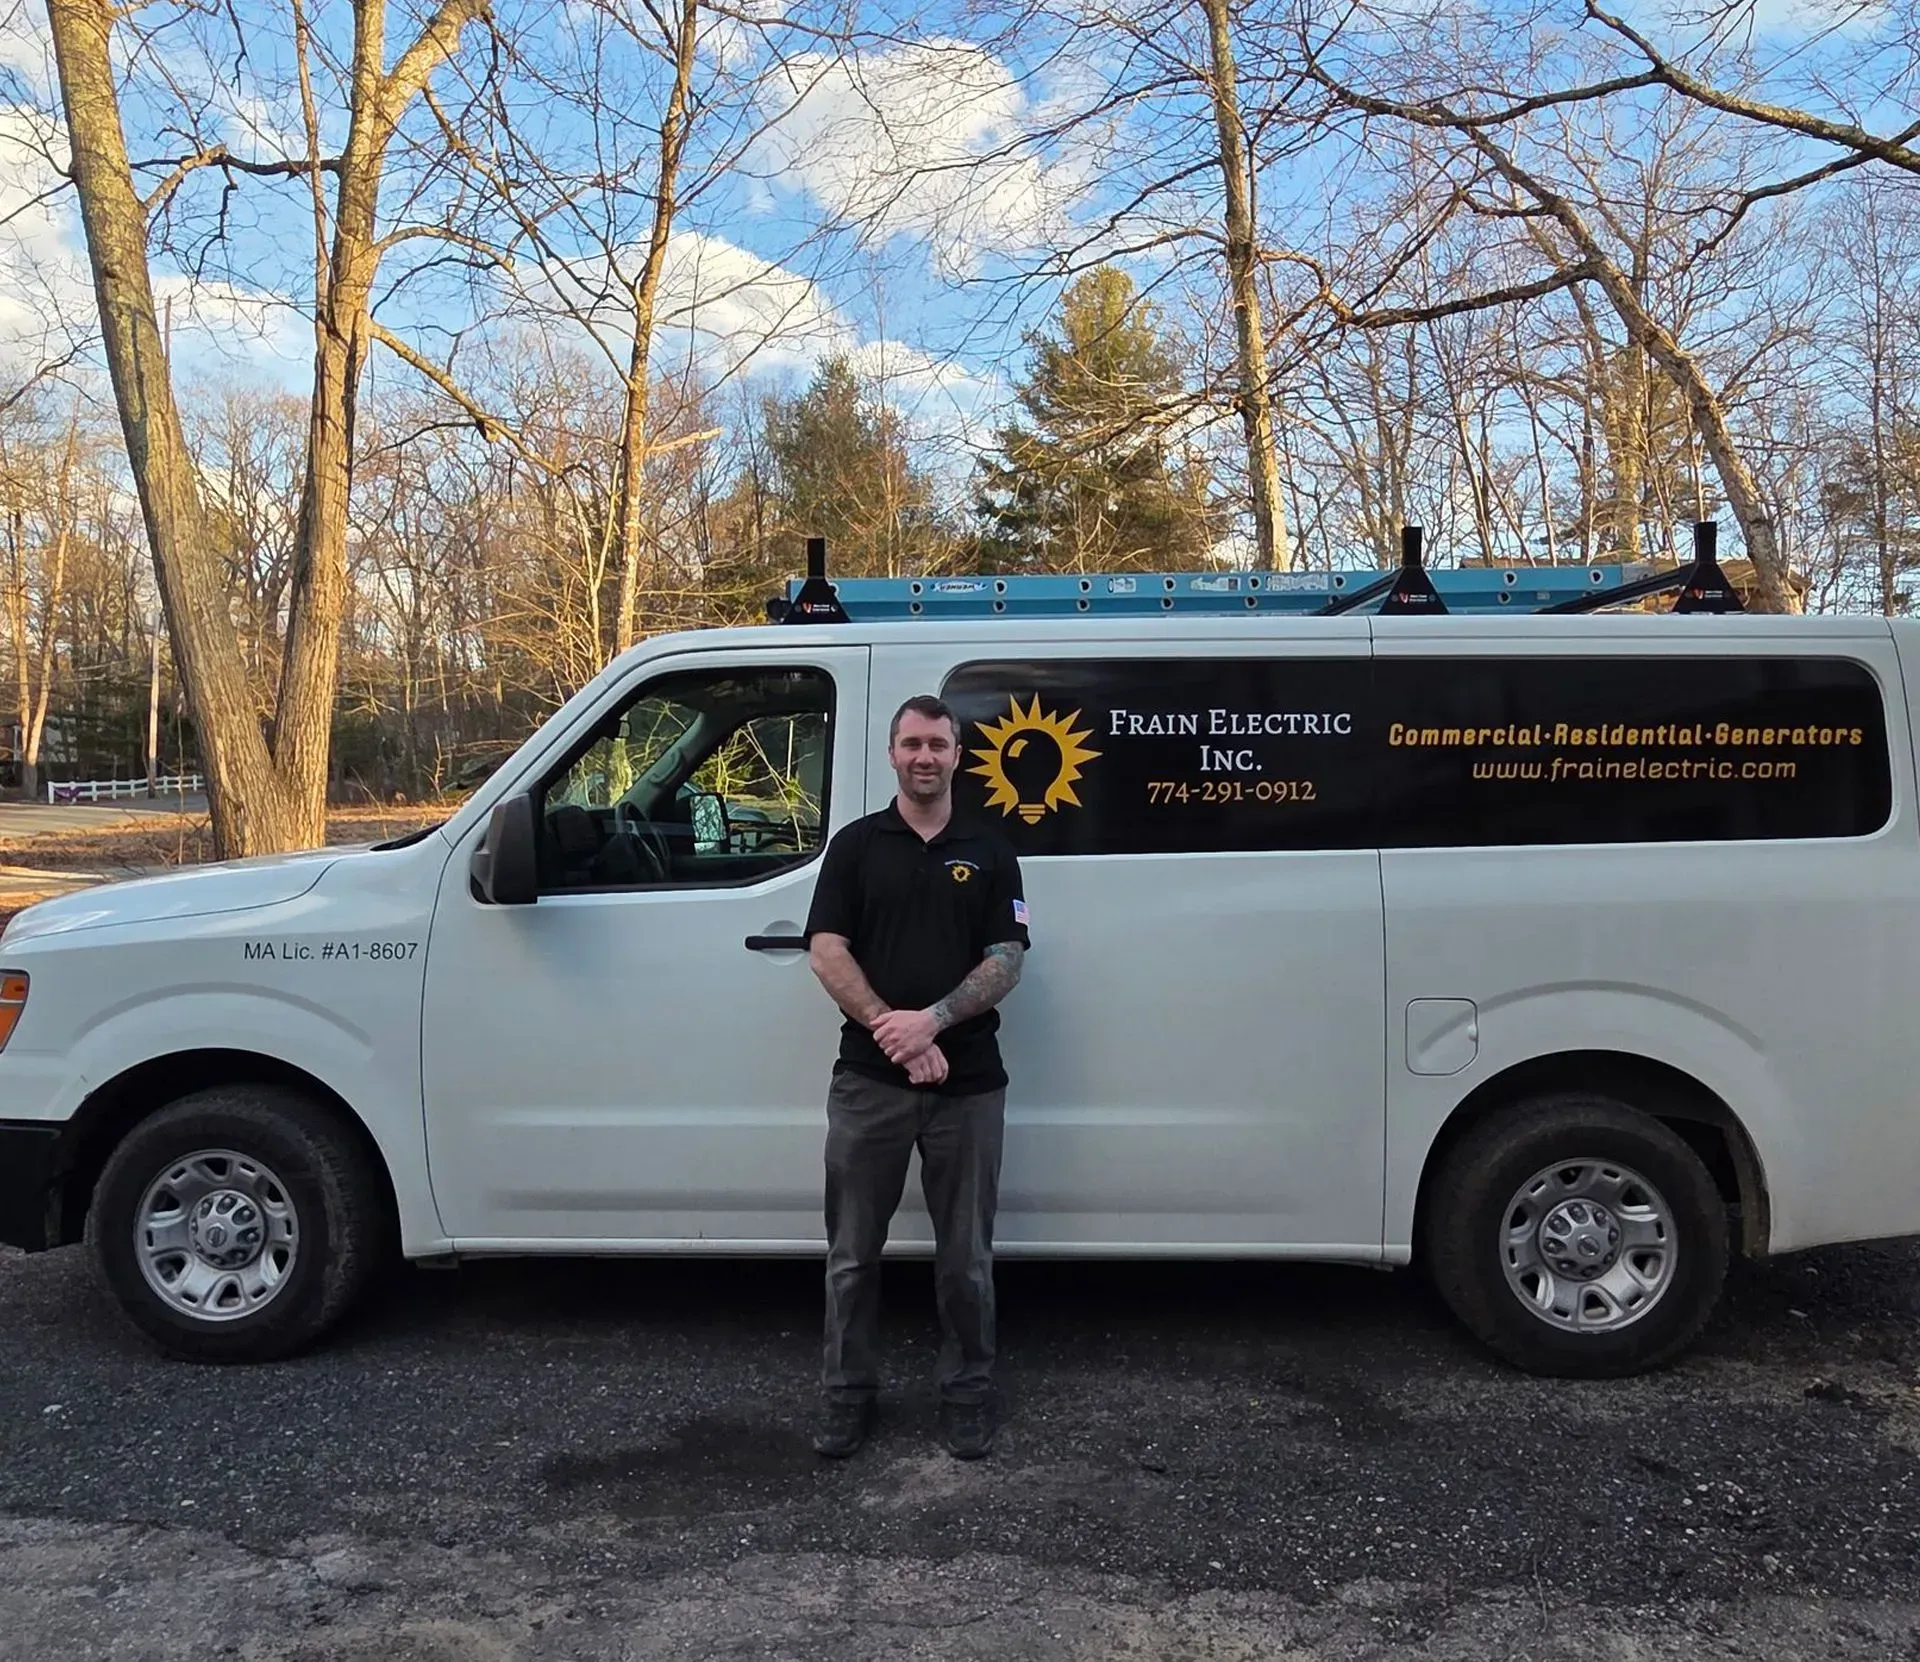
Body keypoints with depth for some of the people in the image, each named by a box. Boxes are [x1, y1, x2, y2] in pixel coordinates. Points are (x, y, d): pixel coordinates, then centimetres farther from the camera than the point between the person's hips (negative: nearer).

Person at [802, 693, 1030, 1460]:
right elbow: (827, 952, -4)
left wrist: (932, 1020, -16)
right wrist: (895, 1034, -14)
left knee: (966, 1255, 10)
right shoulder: (855, 844, 4)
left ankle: (967, 1392, 26)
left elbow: (1006, 962, -1)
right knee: (853, 1251, 10)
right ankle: (848, 1393, 25)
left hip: (969, 1083, 0)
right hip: (868, 1080, 0)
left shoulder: (990, 852, 6)